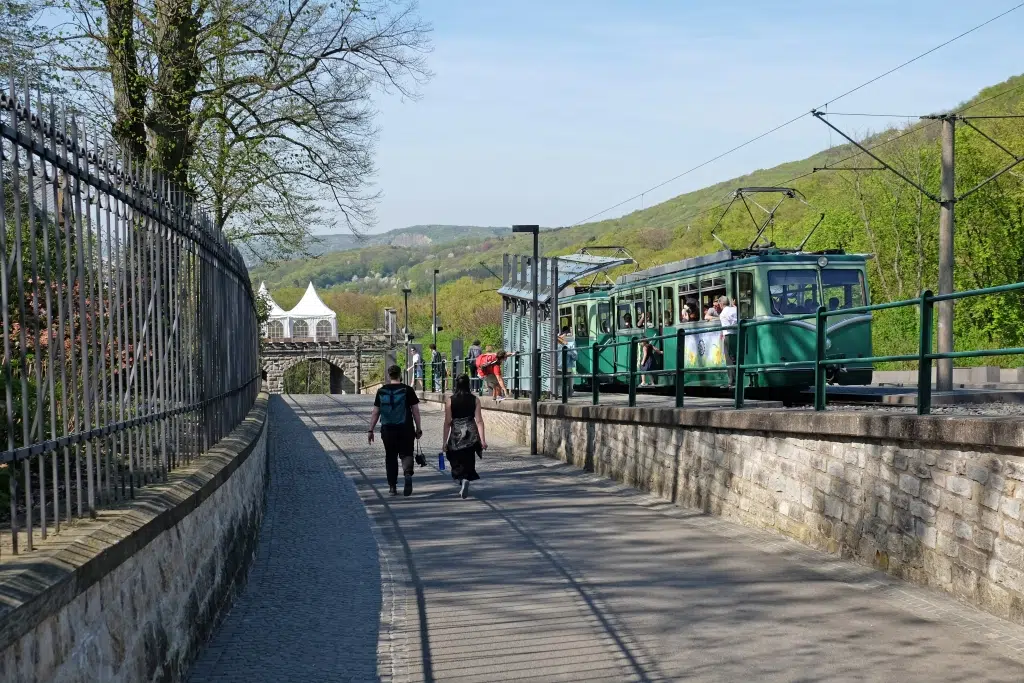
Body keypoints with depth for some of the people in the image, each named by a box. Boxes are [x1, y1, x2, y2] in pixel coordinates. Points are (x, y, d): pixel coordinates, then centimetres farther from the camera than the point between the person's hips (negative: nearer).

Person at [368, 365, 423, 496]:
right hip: (405, 429, -2)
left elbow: (375, 413, 3)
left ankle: (392, 486, 12)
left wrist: (371, 430, 9)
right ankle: (408, 473, -22)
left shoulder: (381, 391, 3)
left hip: (388, 430, 2)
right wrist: (418, 429, 4)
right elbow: (415, 411, -3)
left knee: (390, 457, 12)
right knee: (406, 454, 7)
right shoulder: (408, 390, -3)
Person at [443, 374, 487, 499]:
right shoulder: (475, 400, -1)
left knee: (457, 462, 11)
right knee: (469, 461, 14)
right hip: (471, 434, 1)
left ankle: (462, 480, -9)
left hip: (456, 434, -1)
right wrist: (483, 440, -2)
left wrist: (444, 441, 2)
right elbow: (479, 421, -4)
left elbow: (447, 422, -4)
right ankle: (466, 480, 2)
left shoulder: (450, 401, -4)